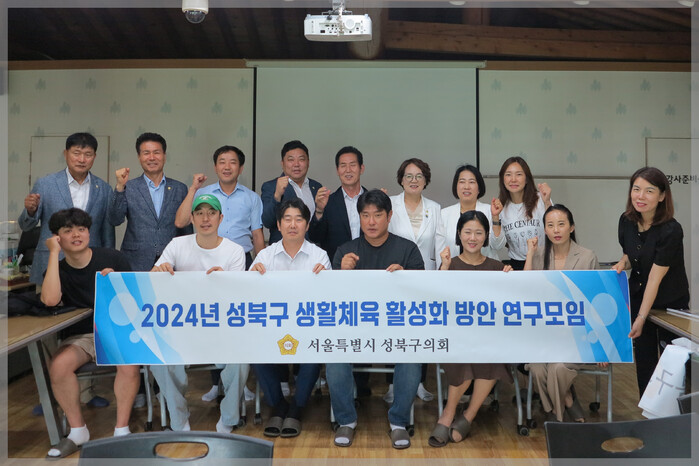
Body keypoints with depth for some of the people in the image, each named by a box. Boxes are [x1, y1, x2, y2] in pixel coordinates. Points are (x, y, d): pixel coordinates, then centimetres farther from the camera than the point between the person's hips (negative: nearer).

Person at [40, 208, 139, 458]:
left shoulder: (112, 258, 0)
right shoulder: (58, 270, 4)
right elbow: (50, 300, -20)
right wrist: (54, 253, -14)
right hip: (82, 334, 2)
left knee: (129, 363, -32)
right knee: (58, 366, -27)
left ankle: (122, 429, -14)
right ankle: (77, 431, -6)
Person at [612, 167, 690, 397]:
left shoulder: (671, 230, -23)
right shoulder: (626, 220, -5)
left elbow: (655, 277, -24)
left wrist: (641, 319, -24)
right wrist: (622, 263, -13)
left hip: (670, 302, -5)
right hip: (637, 296, 5)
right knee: (644, 357, 9)